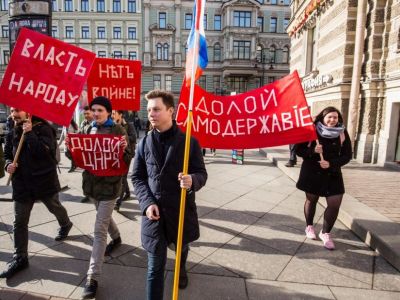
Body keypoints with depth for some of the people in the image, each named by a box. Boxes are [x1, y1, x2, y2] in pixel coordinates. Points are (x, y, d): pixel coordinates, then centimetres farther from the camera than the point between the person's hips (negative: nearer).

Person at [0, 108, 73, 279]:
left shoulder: (43, 128, -10)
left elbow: (43, 151, -24)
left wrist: (29, 133, -22)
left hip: (44, 180, -4)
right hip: (21, 183, 4)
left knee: (55, 207, 19)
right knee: (19, 222, 5)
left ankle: (65, 224, 51)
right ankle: (20, 258, 15)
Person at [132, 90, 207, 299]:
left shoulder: (189, 142, -8)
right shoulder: (144, 143, -1)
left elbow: (201, 173, -5)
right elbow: (137, 177, 4)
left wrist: (192, 180, -29)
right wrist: (147, 203, -11)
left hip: (181, 210, 1)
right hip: (154, 211, 0)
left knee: (182, 247, 27)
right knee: (155, 266, 5)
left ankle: (181, 268, 61)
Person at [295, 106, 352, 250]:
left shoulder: (342, 133, -4)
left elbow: (347, 155, -3)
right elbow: (299, 150, -6)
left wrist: (331, 164, -19)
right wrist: (312, 150, -25)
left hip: (332, 174, 2)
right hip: (312, 172, -1)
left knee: (335, 205, -3)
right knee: (311, 200, 13)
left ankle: (325, 233, 18)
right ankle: (309, 226, 37)